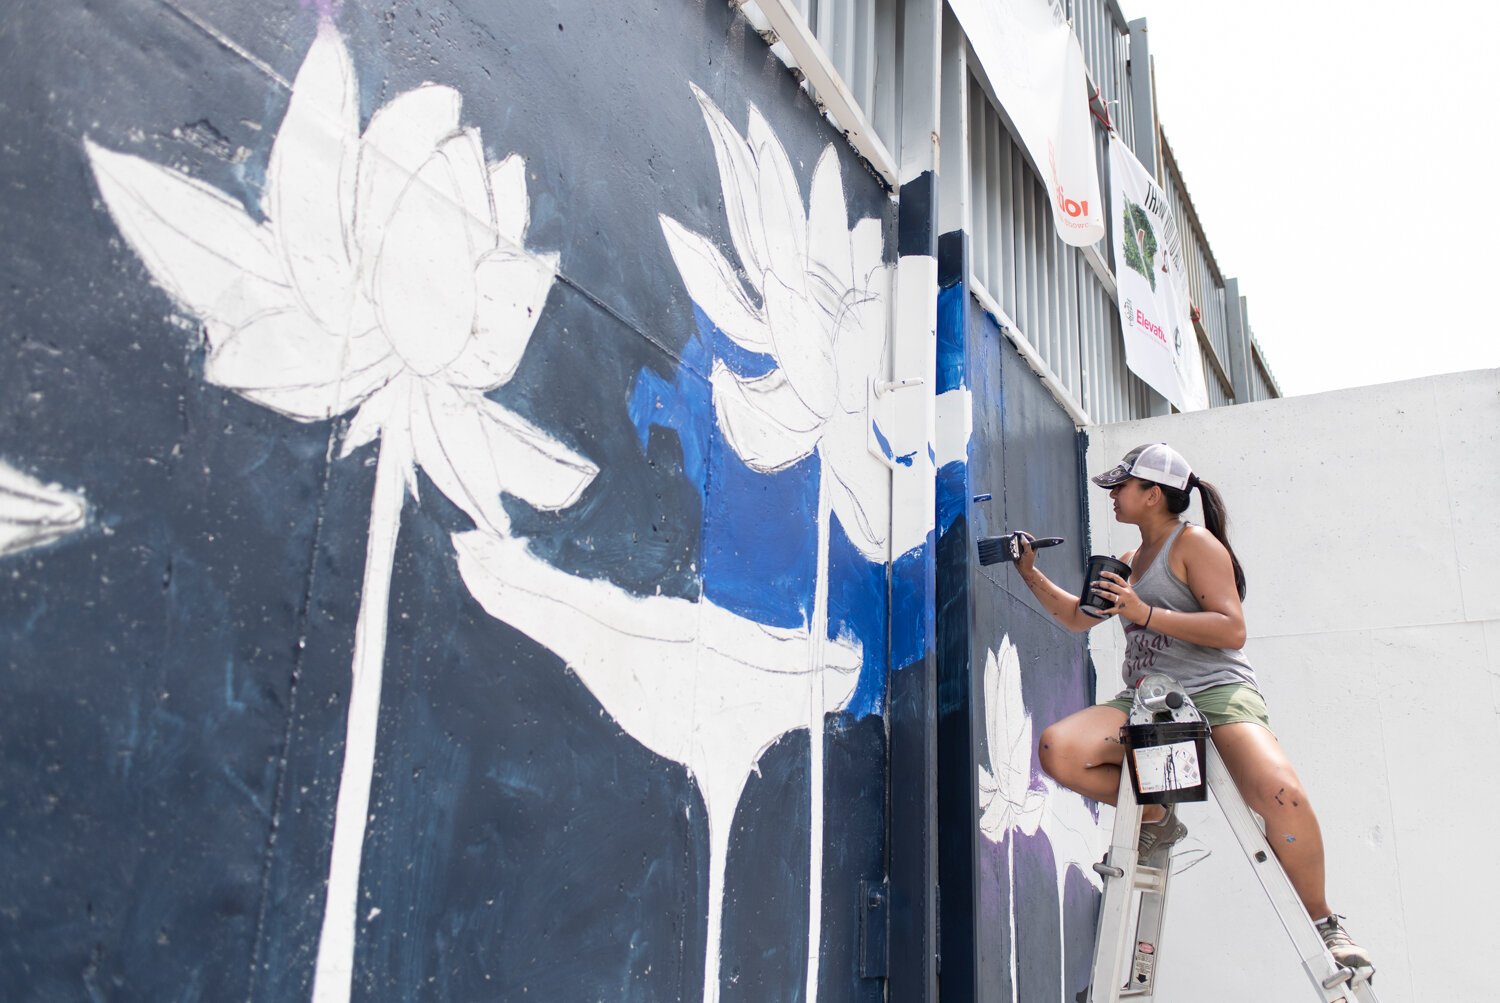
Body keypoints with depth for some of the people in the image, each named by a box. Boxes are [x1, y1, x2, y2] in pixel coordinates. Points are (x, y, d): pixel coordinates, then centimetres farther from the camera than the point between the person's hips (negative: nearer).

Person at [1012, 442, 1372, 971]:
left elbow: (1233, 630, -12)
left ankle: (1321, 923, -9)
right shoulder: (1131, 562, 24)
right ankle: (1154, 818, 2)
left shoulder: (1194, 543, 0)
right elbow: (1077, 617, 35)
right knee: (1058, 749, -22)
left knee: (1281, 795, -34)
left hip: (1216, 692, -6)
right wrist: (1031, 574, 23)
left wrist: (1145, 613, -17)